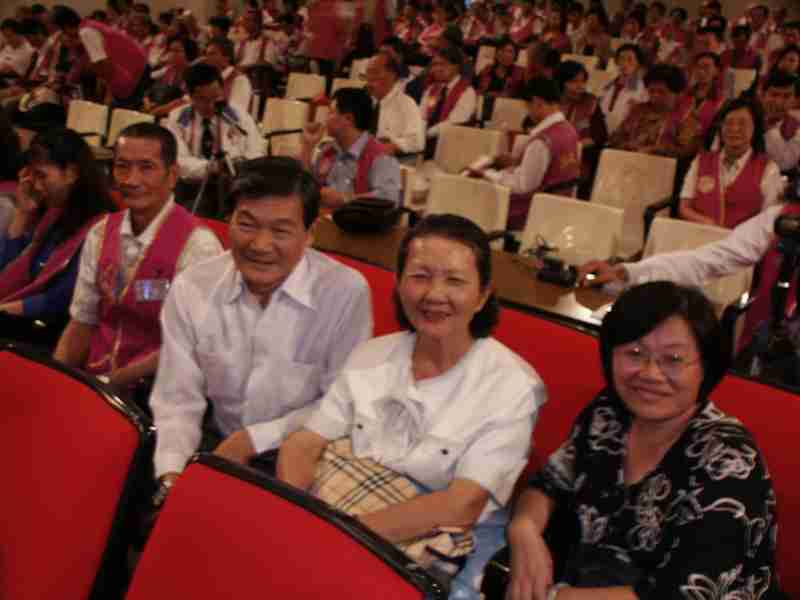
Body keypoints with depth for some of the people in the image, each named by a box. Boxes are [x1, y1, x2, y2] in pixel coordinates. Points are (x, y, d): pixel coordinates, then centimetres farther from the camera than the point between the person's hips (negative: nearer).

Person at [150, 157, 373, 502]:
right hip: (218, 446, 3)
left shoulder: (346, 292, -15)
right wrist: (171, 476, -21)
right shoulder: (190, 289, -5)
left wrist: (255, 439, -15)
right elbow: (177, 399, -5)